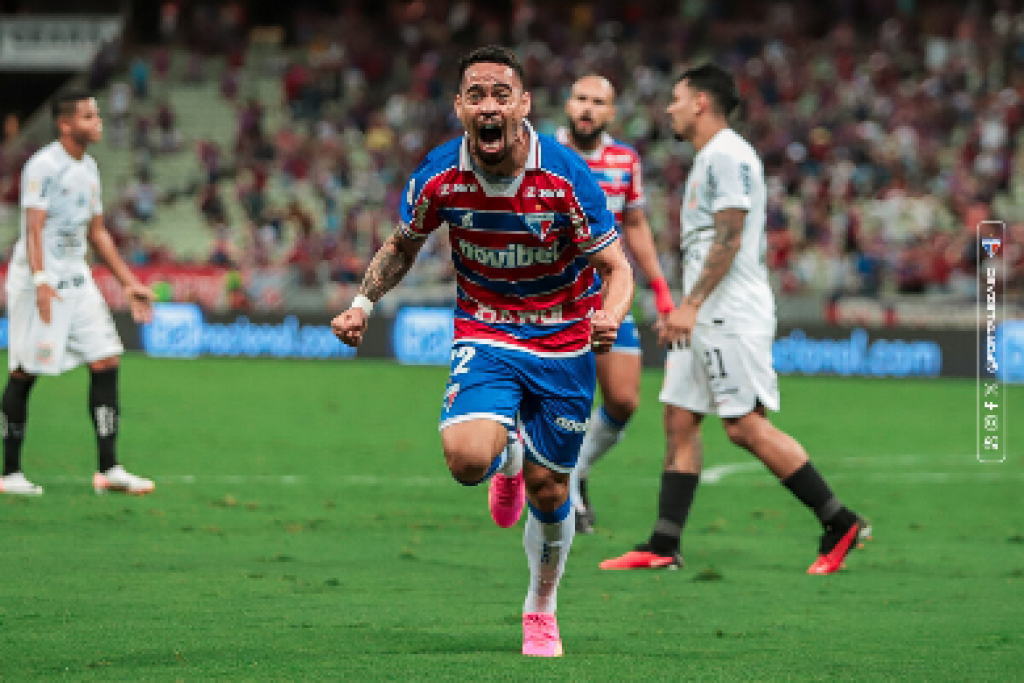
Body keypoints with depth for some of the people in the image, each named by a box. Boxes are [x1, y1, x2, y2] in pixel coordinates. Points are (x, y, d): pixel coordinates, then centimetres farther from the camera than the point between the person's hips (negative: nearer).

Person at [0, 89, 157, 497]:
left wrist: (129, 283, 19)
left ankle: (109, 470, -1)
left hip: (77, 280, 8)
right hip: (39, 282, -8)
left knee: (106, 361, -1)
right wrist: (40, 281, -32)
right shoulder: (44, 165, -12)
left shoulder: (88, 168, 14)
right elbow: (34, 227, -19)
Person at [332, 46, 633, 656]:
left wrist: (611, 315, -36)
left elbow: (616, 267, -14)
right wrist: (364, 303, -7)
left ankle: (541, 611, 32)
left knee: (548, 491, 5)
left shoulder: (566, 175, -19)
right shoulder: (439, 177, -12)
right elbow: (402, 247, 8)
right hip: (484, 333, 1)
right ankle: (509, 454, 13)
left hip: (564, 342, -1)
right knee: (467, 457, -26)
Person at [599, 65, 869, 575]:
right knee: (679, 421, 5)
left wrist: (691, 305, -22)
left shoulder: (728, 155, -12)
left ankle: (840, 524, -5)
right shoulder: (708, 159, 20)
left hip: (732, 316, -10)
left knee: (746, 426, -10)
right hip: (704, 320, 10)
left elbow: (729, 239, -19)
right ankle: (664, 547, 5)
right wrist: (682, 311, 23)